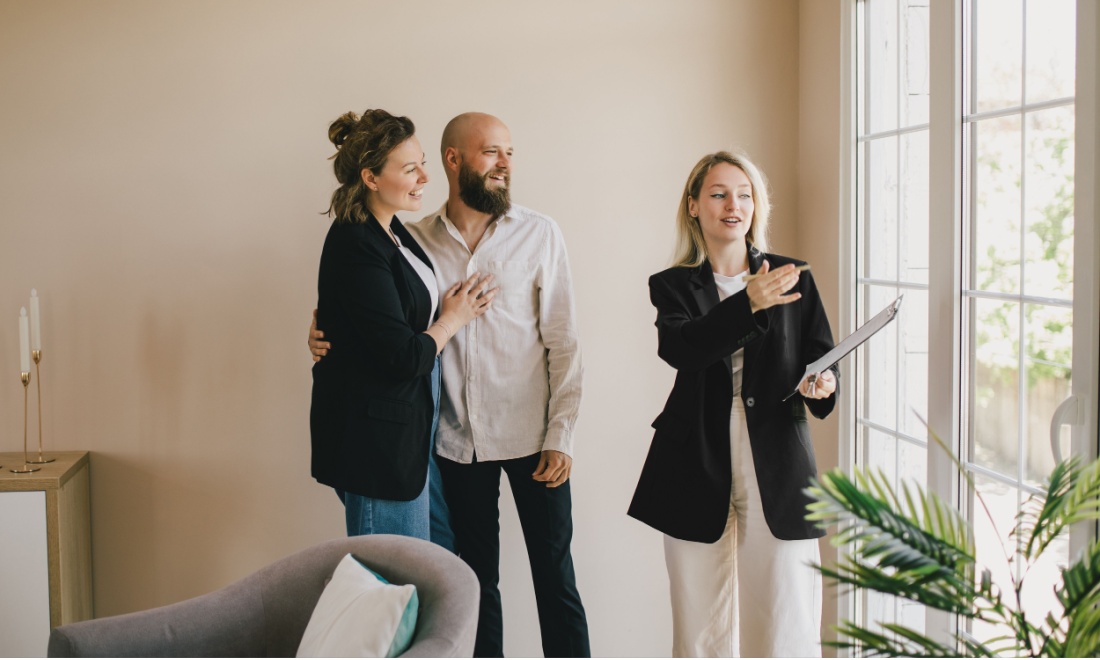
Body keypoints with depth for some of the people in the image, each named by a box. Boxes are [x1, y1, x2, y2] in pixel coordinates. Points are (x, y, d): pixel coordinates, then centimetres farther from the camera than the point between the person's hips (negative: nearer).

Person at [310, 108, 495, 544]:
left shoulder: (389, 231, 9)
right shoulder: (356, 246, -21)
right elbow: (404, 358, -22)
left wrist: (448, 305, 2)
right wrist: (452, 318, -6)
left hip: (408, 427, 10)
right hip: (375, 438, -10)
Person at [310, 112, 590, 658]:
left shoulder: (539, 235, -1)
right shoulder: (416, 240, 2)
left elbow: (562, 341, -2)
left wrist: (560, 437, -9)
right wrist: (326, 333, -11)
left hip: (530, 437, -1)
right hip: (457, 440, 2)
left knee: (555, 577, 3)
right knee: (476, 577, 13)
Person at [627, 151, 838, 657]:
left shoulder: (793, 278, 10)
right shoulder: (673, 286, 6)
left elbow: (823, 358, 9)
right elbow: (680, 348, -14)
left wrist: (821, 384, -15)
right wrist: (749, 303, -26)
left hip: (777, 467, 0)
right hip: (699, 469, 0)